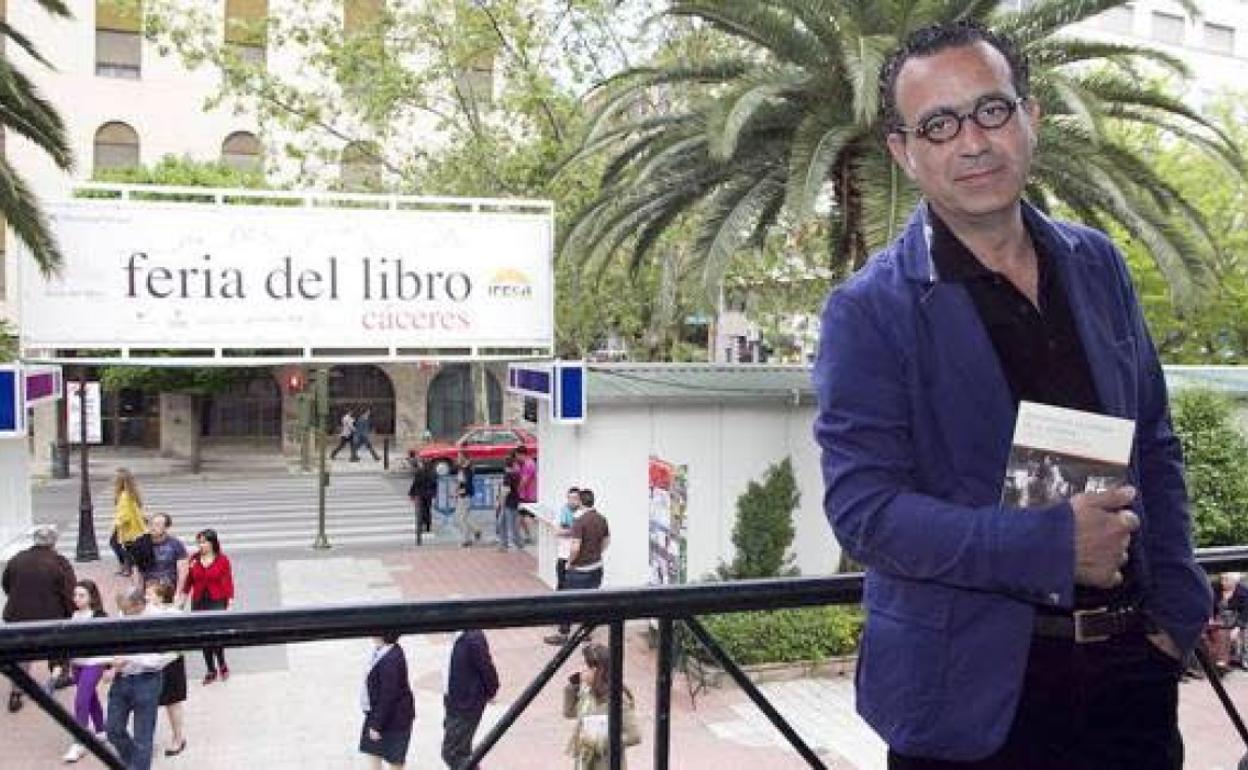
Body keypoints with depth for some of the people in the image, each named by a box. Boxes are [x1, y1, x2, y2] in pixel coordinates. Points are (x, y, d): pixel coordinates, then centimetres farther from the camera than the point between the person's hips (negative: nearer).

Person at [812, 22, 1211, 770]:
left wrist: (1177, 610, 5)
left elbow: (1154, 447, 11)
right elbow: (862, 506, -17)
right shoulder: (869, 312, -12)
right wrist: (1052, 544, -22)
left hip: (1129, 663, 5)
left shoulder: (1097, 264, 4)